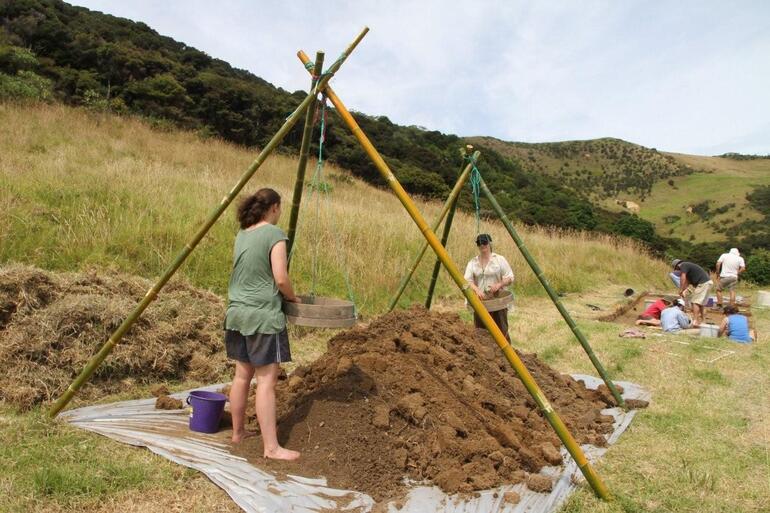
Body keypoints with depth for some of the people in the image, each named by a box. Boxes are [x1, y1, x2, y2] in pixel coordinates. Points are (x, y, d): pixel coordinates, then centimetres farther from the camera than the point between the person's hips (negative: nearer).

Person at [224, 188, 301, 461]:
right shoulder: (274, 234, -10)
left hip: (237, 312, 8)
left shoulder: (241, 235, 12)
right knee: (266, 380, -4)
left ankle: (238, 432, 28)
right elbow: (281, 279, -16)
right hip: (263, 315, -8)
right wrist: (293, 298, 3)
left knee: (242, 374, 16)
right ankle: (271, 447, 0)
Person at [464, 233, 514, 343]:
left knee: (501, 331, -4)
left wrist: (499, 285, -18)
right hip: (480, 302, 3)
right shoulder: (472, 262, 8)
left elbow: (510, 278, 0)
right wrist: (477, 290, -21)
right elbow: (467, 280, -2)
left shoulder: (499, 259, 2)